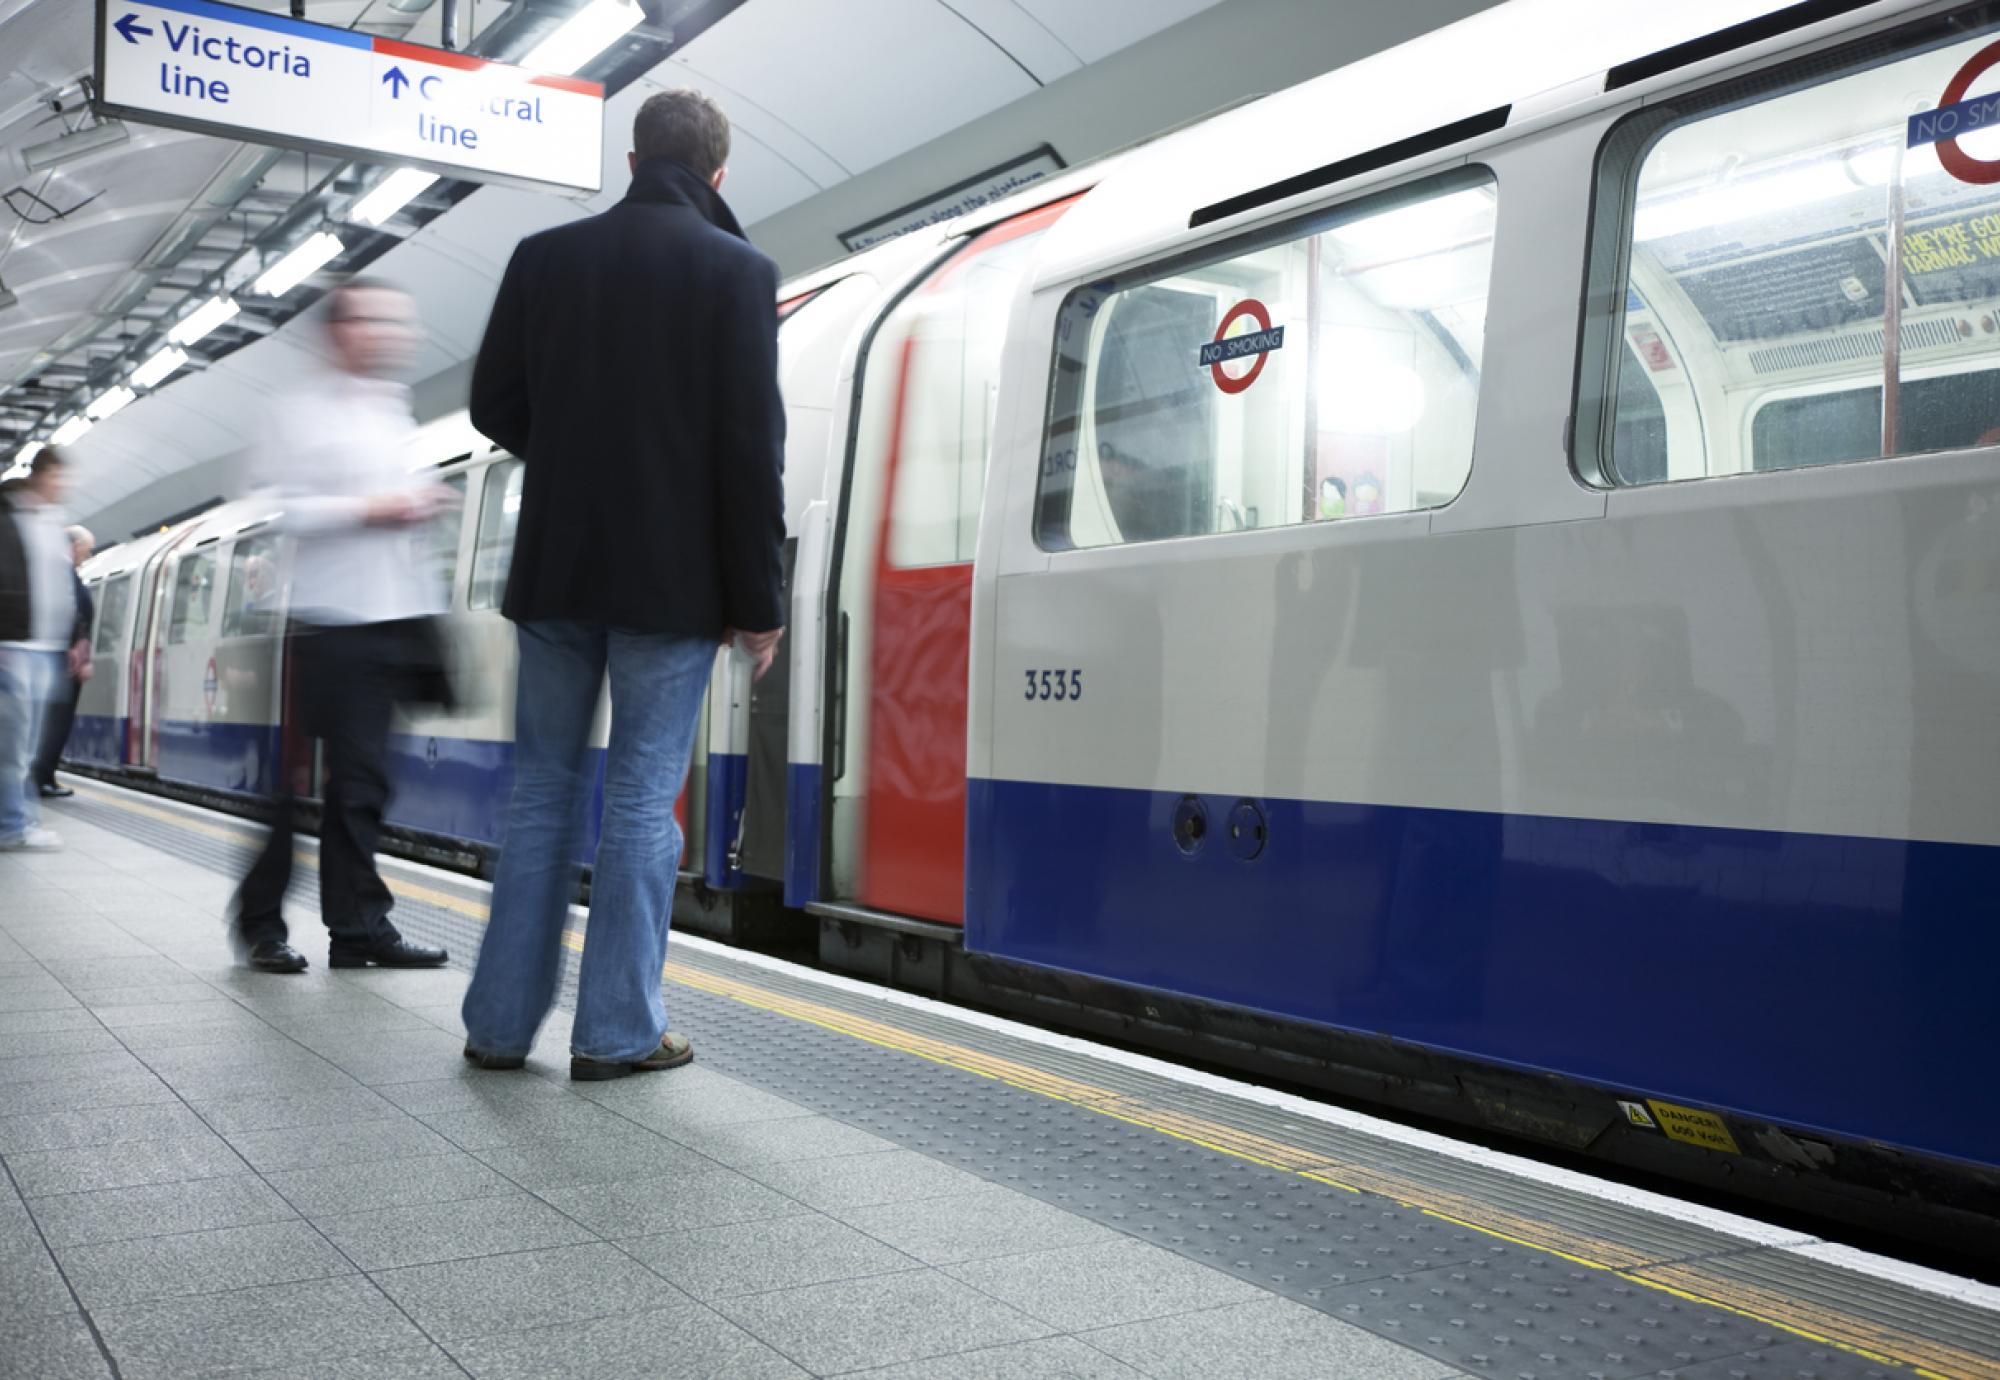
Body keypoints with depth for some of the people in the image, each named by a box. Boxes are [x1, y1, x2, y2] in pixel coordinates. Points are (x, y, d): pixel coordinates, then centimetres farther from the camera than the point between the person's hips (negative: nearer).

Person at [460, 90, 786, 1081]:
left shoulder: (545, 257, 4)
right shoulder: (736, 270, -6)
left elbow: (495, 407, 7)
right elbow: (750, 448, -10)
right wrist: (758, 600, -5)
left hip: (558, 570, 3)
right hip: (675, 580, -3)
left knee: (543, 788, 12)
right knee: (643, 796, 3)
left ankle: (502, 1021, 16)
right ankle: (618, 1030, 7)